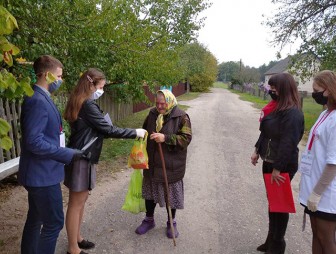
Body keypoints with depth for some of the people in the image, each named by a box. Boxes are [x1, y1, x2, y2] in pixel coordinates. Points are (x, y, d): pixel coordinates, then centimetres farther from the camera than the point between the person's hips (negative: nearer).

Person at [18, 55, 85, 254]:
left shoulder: (41, 98, 10)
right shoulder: (38, 101, -21)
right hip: (43, 174, -10)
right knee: (54, 223, 2)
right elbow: (34, 142, -26)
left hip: (39, 172, 10)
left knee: (35, 220, 22)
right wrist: (68, 154, -21)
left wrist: (65, 151, 14)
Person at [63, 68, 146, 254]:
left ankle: (77, 238, 35)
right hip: (81, 159, -10)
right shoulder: (88, 105, -19)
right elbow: (108, 129, -19)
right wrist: (135, 133, -10)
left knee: (80, 201, 20)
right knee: (76, 204, 3)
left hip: (82, 156, 10)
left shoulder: (79, 102, 12)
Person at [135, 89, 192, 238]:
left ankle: (171, 223, 33)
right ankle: (149, 220, 38)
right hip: (152, 163, 5)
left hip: (171, 165, -4)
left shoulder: (181, 117, -12)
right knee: (150, 192, 17)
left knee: (171, 194, 11)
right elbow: (144, 131, 17)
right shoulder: (152, 114, 3)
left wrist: (165, 138, -28)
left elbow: (186, 138, -19)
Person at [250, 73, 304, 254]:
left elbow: (288, 143, -25)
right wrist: (257, 150, 14)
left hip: (283, 166, -9)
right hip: (269, 162, 9)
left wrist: (278, 168, -24)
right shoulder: (276, 107, 10)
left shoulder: (293, 113, -21)